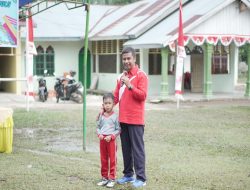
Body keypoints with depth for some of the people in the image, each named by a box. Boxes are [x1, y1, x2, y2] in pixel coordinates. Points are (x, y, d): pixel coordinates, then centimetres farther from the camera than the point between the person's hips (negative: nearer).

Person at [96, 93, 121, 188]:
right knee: (103, 160, 12)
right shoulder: (101, 116, 5)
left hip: (111, 140, -4)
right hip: (102, 140, 4)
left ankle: (112, 179, 7)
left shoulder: (115, 116, -8)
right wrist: (99, 134, -8)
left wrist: (111, 136, -17)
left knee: (112, 160, 1)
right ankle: (104, 178, 21)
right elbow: (98, 127, 11)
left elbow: (118, 130, -6)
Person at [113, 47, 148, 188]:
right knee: (126, 149, 11)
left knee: (137, 149, -5)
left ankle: (141, 178, -2)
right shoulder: (122, 76, 16)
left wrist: (130, 85, -24)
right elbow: (116, 96, 17)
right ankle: (128, 174, 20)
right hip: (123, 119, 7)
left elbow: (143, 95, -15)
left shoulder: (141, 75, -6)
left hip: (136, 120, -7)